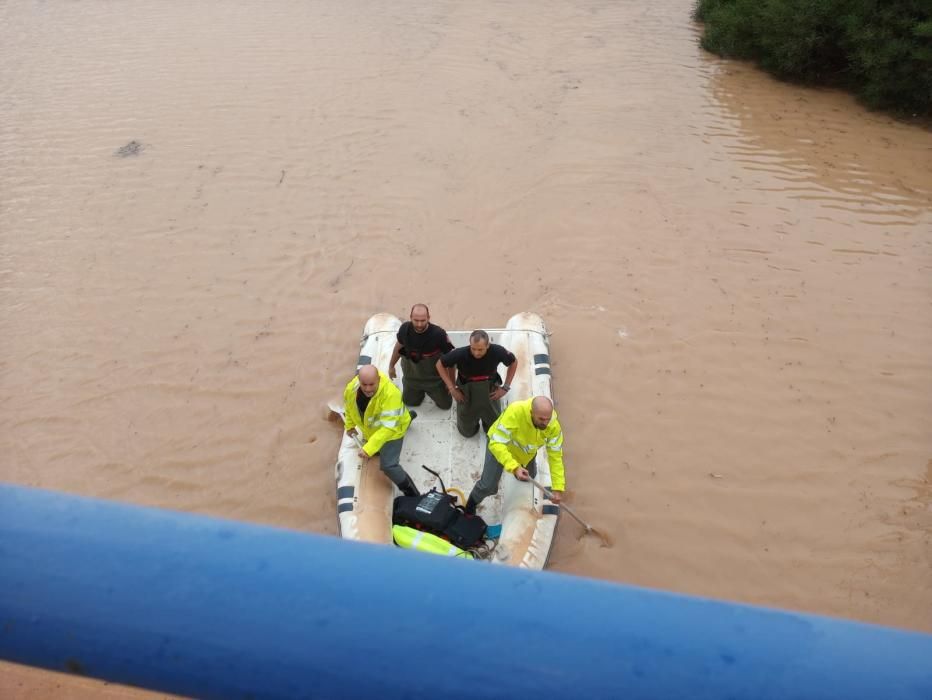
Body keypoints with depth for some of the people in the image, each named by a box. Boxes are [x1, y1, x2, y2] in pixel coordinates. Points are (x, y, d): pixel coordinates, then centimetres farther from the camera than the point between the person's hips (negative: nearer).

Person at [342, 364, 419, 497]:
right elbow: (349, 407, 1)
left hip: (391, 431, -6)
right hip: (370, 430, 6)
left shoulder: (390, 393, -43)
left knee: (388, 465, -15)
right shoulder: (351, 388, -25)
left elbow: (388, 427, -44)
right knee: (375, 451, 30)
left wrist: (369, 448, -49)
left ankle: (412, 494, 5)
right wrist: (349, 425, 13)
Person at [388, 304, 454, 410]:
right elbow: (399, 346, 1)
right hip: (411, 376, 2)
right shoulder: (405, 328, -22)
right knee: (410, 402, 19)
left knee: (445, 404, 12)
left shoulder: (438, 333, -33)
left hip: (435, 377, -2)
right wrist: (391, 366, 14)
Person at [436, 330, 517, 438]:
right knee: (467, 432, 14)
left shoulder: (497, 351, -27)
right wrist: (452, 388, -15)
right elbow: (440, 364, -13)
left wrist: (506, 387, -8)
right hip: (466, 393, -1)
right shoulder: (460, 353, -31)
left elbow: (513, 362, -5)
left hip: (490, 393, 1)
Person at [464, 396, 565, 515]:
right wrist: (514, 467, -53)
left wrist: (558, 488, -27)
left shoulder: (554, 426, -31)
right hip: (500, 445, -4)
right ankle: (471, 504, 28)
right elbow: (496, 443, -43)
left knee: (529, 476, 24)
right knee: (488, 486, -4)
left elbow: (555, 457, -23)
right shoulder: (515, 412, -44)